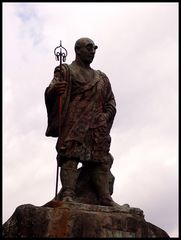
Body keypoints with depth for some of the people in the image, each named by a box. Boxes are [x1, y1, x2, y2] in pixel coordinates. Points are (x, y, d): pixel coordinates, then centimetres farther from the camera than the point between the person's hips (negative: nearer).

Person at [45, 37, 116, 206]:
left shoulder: (101, 78, 29)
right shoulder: (66, 71, 13)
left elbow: (110, 102, 23)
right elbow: (50, 94, -2)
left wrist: (106, 116, 1)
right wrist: (54, 89, -28)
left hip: (97, 126, 5)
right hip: (73, 124, -4)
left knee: (100, 160, -7)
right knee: (70, 156, -20)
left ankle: (105, 199, -12)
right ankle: (68, 195, -29)